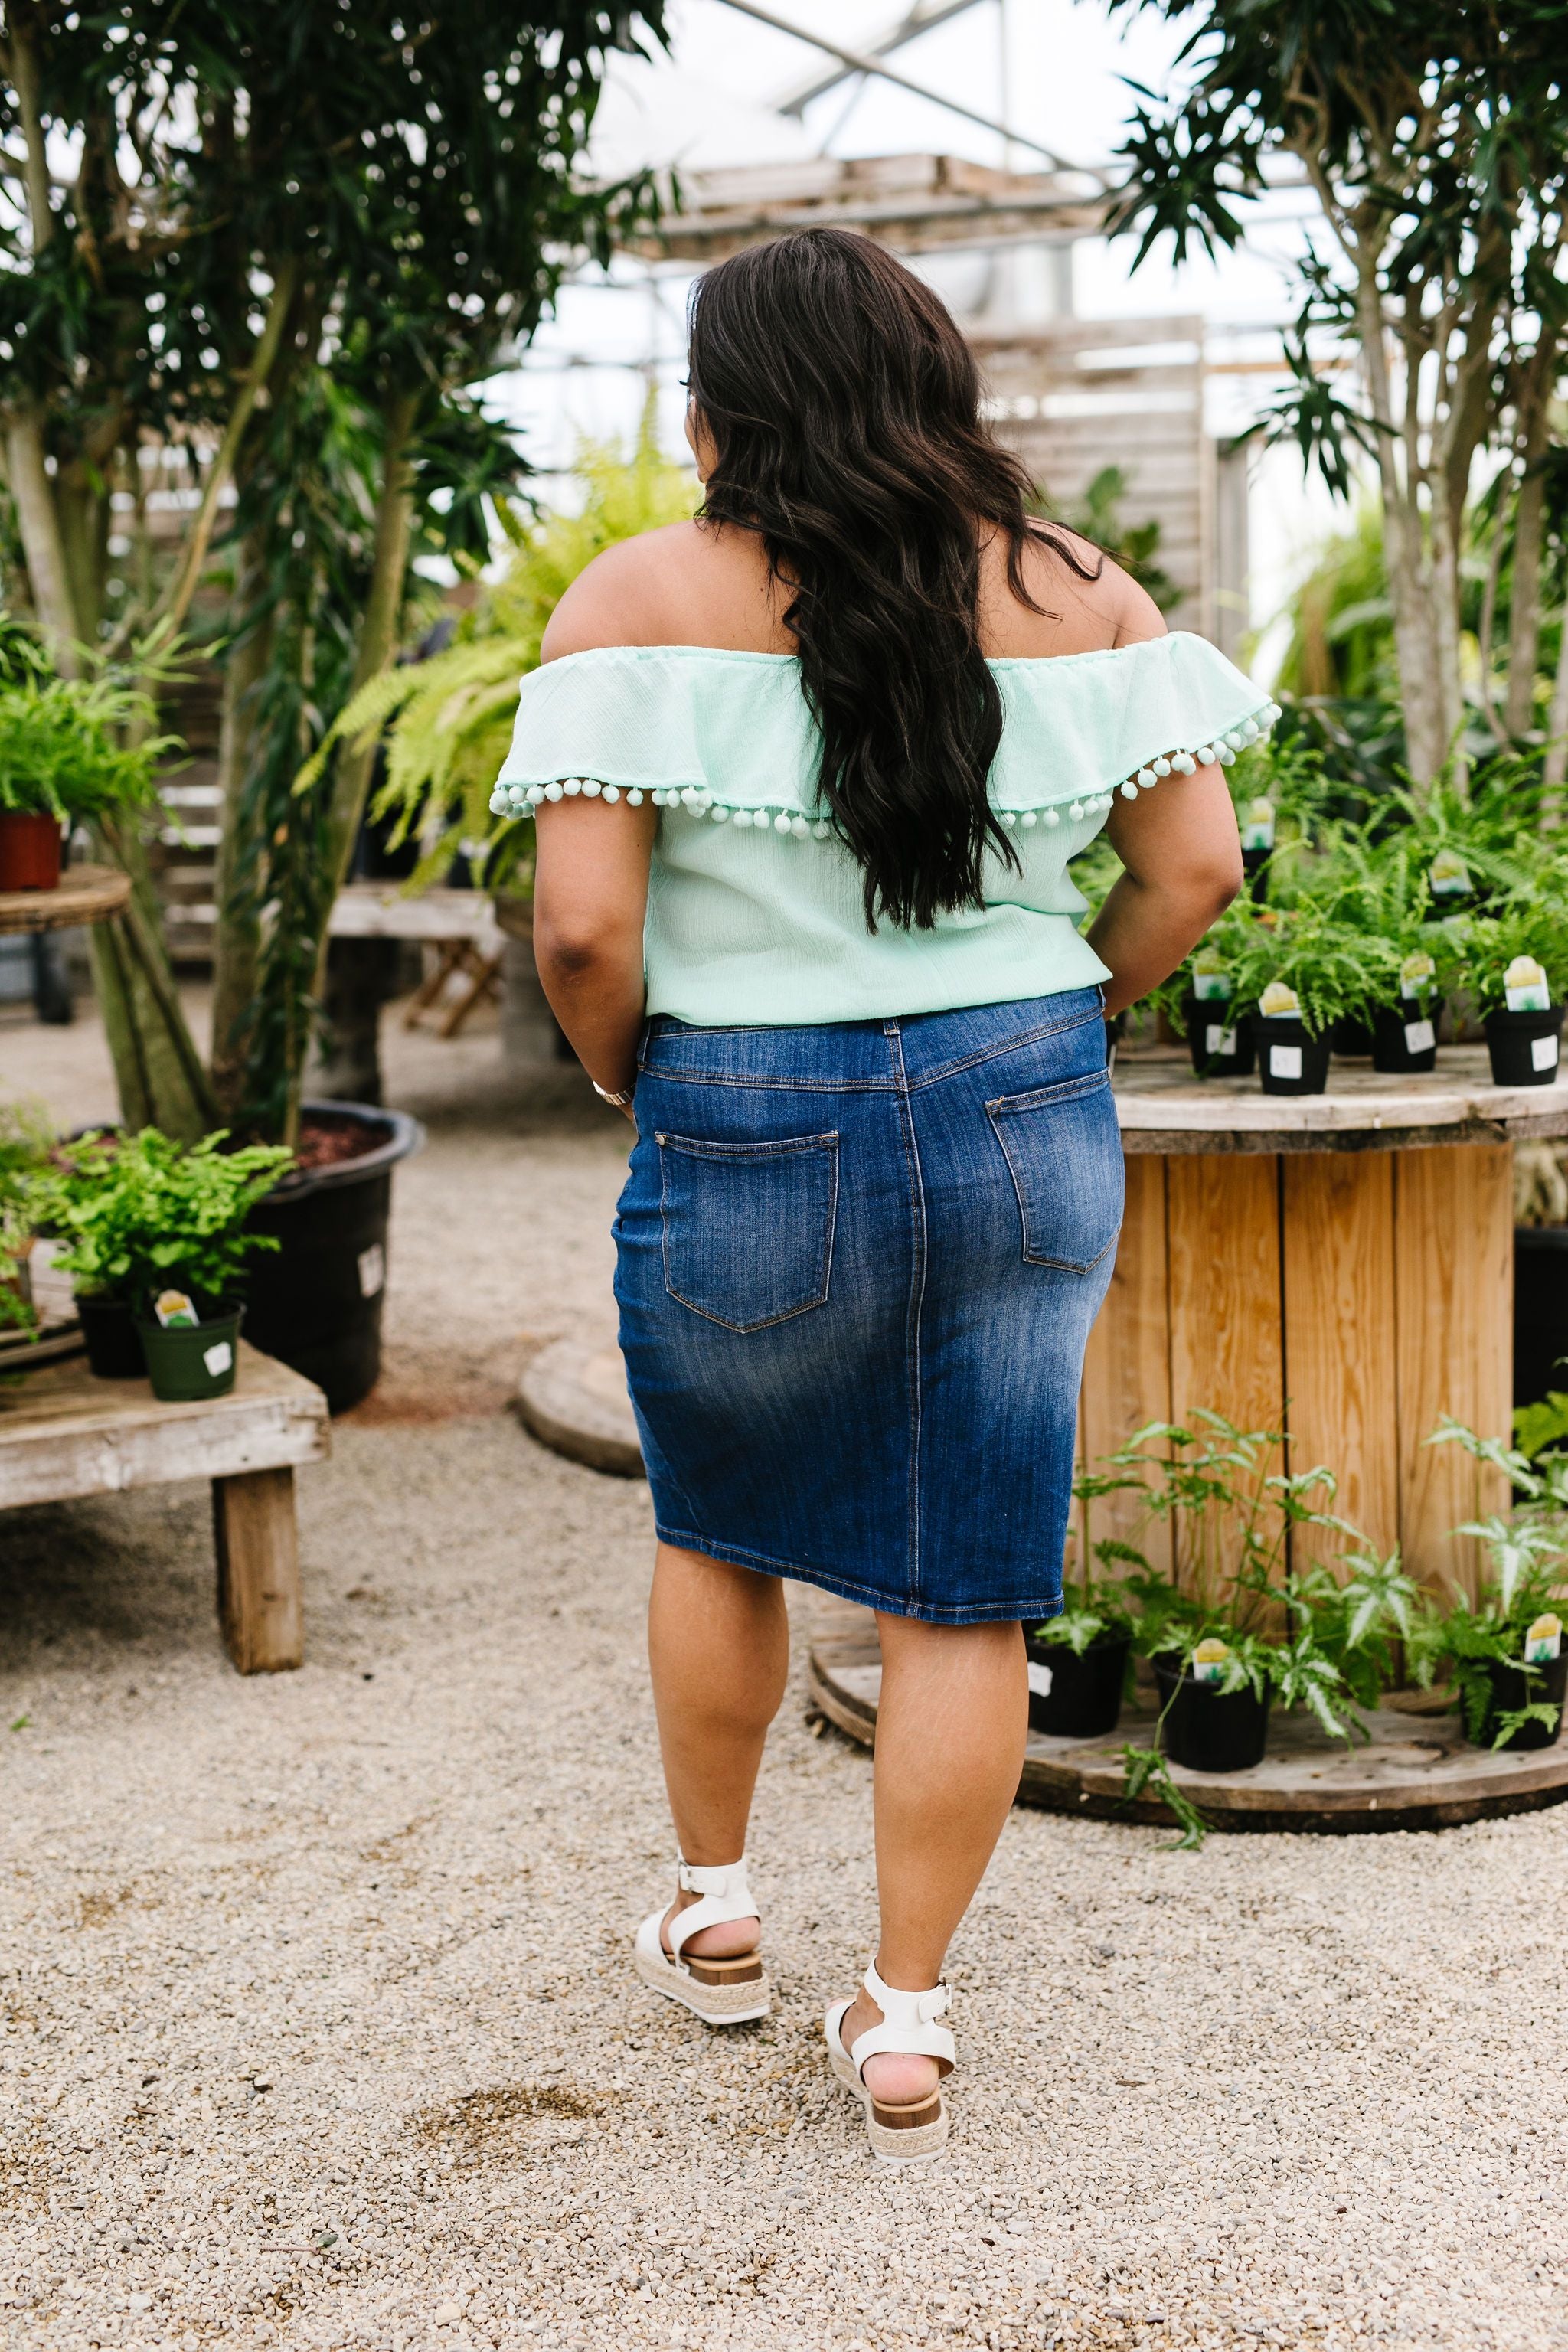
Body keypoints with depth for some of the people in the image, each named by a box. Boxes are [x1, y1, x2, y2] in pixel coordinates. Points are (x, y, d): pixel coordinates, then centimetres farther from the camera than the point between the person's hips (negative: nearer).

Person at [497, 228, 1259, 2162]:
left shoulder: (642, 598, -8)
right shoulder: (1069, 589, 2)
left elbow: (584, 922, -16)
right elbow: (1198, 864, 1)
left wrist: (619, 1069, 3)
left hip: (750, 1133, -2)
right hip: (1028, 1121, 2)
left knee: (720, 1532, 23)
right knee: (967, 1594, 10)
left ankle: (716, 1917, 38)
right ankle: (906, 2024, 19)